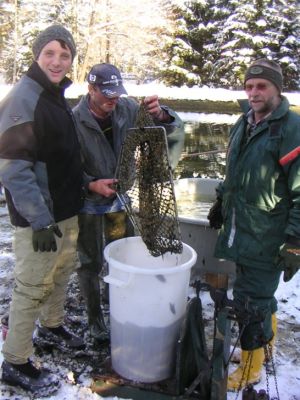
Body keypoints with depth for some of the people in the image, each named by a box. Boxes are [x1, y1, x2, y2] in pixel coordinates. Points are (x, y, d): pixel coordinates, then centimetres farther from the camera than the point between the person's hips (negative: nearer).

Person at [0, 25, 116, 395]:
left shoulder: (57, 97, 12)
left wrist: (88, 183, 8)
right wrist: (40, 221, -25)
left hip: (66, 210, 9)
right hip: (39, 218, -9)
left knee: (62, 272, 22)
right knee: (33, 288, 2)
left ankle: (51, 325, 46)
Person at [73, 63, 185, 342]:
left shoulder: (127, 109, -12)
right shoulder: (75, 121, -20)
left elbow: (175, 131, -10)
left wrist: (160, 115, -30)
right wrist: (94, 186, -34)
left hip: (120, 200, 4)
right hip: (88, 205, -3)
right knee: (91, 263, 10)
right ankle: (95, 318, 31)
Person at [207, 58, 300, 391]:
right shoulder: (242, 125, 10)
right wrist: (222, 201, 22)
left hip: (267, 240, -7)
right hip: (239, 232, 7)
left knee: (251, 301, 3)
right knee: (260, 294, 23)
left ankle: (250, 369, 24)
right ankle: (268, 338, 48)